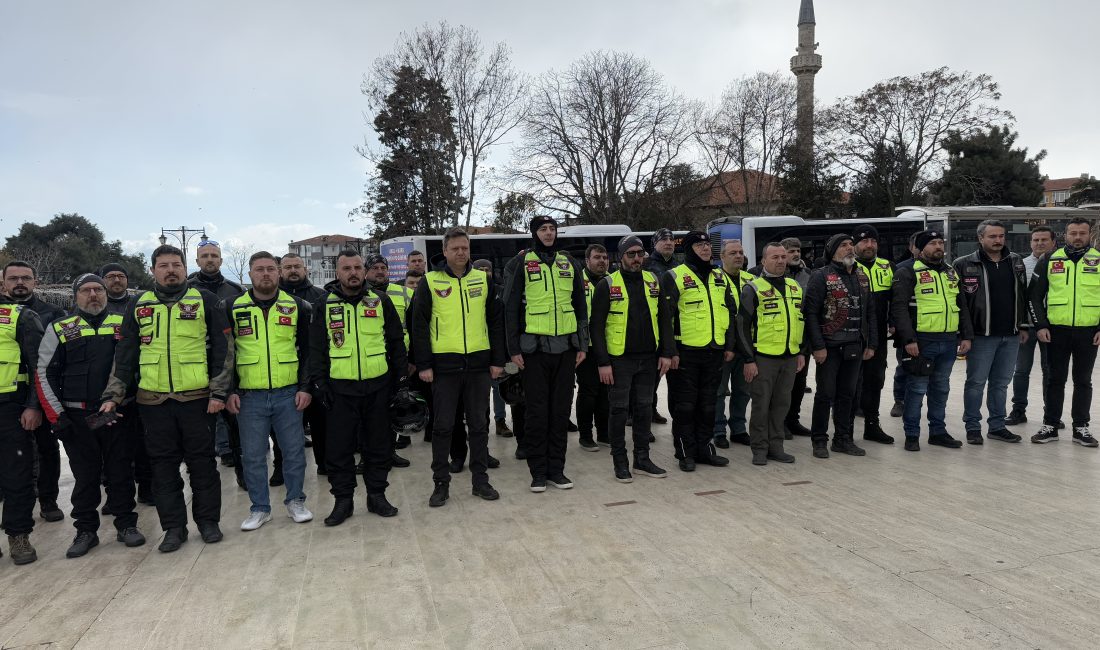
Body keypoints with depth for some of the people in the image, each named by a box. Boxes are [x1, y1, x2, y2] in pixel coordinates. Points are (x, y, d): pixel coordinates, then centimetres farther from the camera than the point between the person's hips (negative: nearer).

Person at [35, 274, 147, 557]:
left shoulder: (123, 325, 6)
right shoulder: (59, 329, 4)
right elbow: (44, 374, 3)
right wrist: (57, 415, -4)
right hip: (76, 416, 0)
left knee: (120, 470, 6)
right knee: (84, 475, 7)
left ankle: (126, 524, 17)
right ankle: (86, 531, 18)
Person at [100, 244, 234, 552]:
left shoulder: (206, 301, 1)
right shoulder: (139, 307, 10)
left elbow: (223, 349, -1)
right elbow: (124, 356, 13)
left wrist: (218, 392, -7)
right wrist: (112, 395, 5)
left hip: (197, 398, -3)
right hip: (153, 400, 3)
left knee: (202, 461, 5)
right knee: (163, 465, 8)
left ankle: (208, 520, 19)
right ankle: (174, 527, 19)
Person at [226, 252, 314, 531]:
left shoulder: (297, 307, 3)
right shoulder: (234, 309, 3)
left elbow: (307, 350, 5)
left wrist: (305, 388, -1)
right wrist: (229, 391, -1)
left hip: (288, 393, 0)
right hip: (249, 396, 0)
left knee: (294, 450, 7)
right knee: (252, 455, 7)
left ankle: (295, 501, 24)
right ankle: (260, 508, 22)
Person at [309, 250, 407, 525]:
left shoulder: (380, 301, 4)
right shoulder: (324, 305, 2)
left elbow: (396, 340, 8)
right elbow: (316, 348, 4)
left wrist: (401, 375, 5)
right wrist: (321, 383, -2)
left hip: (378, 386, 1)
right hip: (340, 388, -1)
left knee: (379, 444, 8)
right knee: (339, 447, 4)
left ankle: (377, 494, 22)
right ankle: (343, 500, 17)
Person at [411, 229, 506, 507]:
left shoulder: (483, 280, 7)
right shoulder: (430, 282, 1)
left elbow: (496, 322, 9)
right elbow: (419, 325, 0)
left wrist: (498, 360, 3)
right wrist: (424, 365, -5)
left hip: (478, 364, 2)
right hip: (444, 365, -2)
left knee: (479, 424, 9)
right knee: (443, 426, 4)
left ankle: (480, 479, 20)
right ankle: (441, 483, 16)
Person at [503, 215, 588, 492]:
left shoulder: (569, 263, 12)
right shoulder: (521, 263, 0)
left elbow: (580, 305, 14)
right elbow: (511, 308, -1)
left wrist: (582, 344, 8)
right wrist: (514, 349, -6)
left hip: (565, 346, 4)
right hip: (534, 347, -3)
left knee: (561, 409, 8)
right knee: (537, 410, 1)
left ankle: (557, 468, 18)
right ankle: (538, 471, 12)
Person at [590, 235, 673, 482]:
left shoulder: (653, 281, 8)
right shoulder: (607, 284, -5)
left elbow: (663, 318, 10)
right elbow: (596, 325, -7)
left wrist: (666, 352, 2)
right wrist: (602, 362, -12)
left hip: (648, 358, 4)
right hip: (620, 359, -4)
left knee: (644, 408, 11)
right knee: (619, 409, 3)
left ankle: (642, 459, 23)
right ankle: (619, 462, 15)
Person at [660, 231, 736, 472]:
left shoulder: (720, 278, 14)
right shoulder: (674, 277, -6)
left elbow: (730, 313, 18)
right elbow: (667, 317, -10)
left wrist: (729, 346, 11)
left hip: (714, 352, 6)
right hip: (685, 351, -6)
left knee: (708, 404, 13)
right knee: (684, 405, 2)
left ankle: (704, 448, 24)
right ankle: (685, 453, 12)